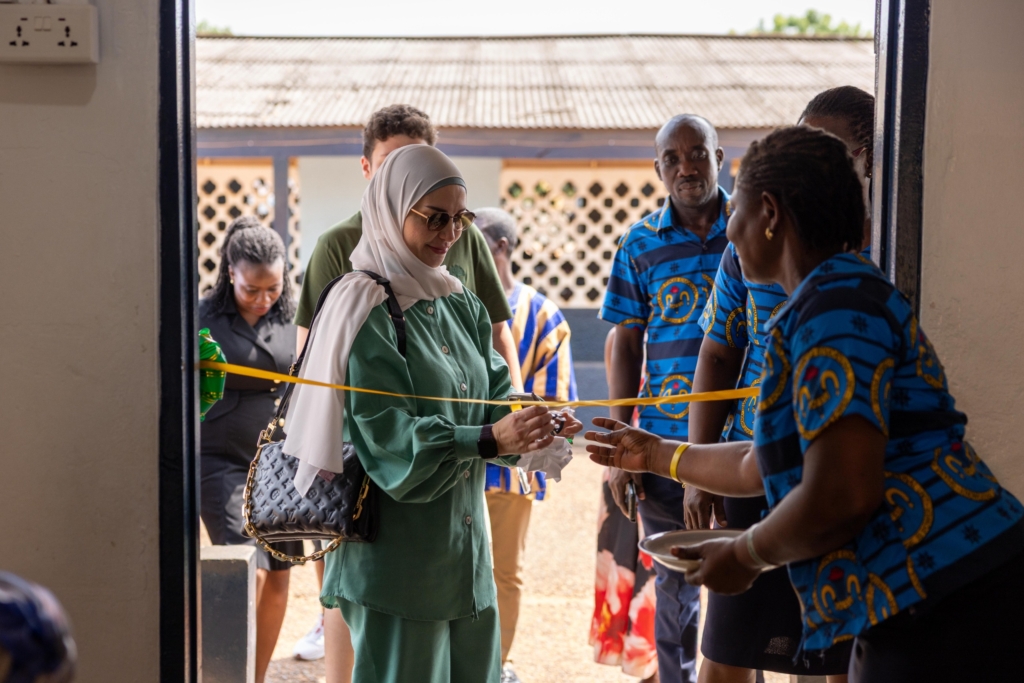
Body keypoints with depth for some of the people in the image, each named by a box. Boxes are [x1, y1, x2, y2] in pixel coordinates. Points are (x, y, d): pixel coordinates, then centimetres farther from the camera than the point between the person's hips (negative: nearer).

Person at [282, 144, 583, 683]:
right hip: (396, 552, -7)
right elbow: (389, 438, -19)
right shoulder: (365, 309, -11)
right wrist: (491, 440, -31)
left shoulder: (459, 304, 12)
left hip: (464, 544, 7)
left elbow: (493, 396, 7)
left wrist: (536, 427, -16)